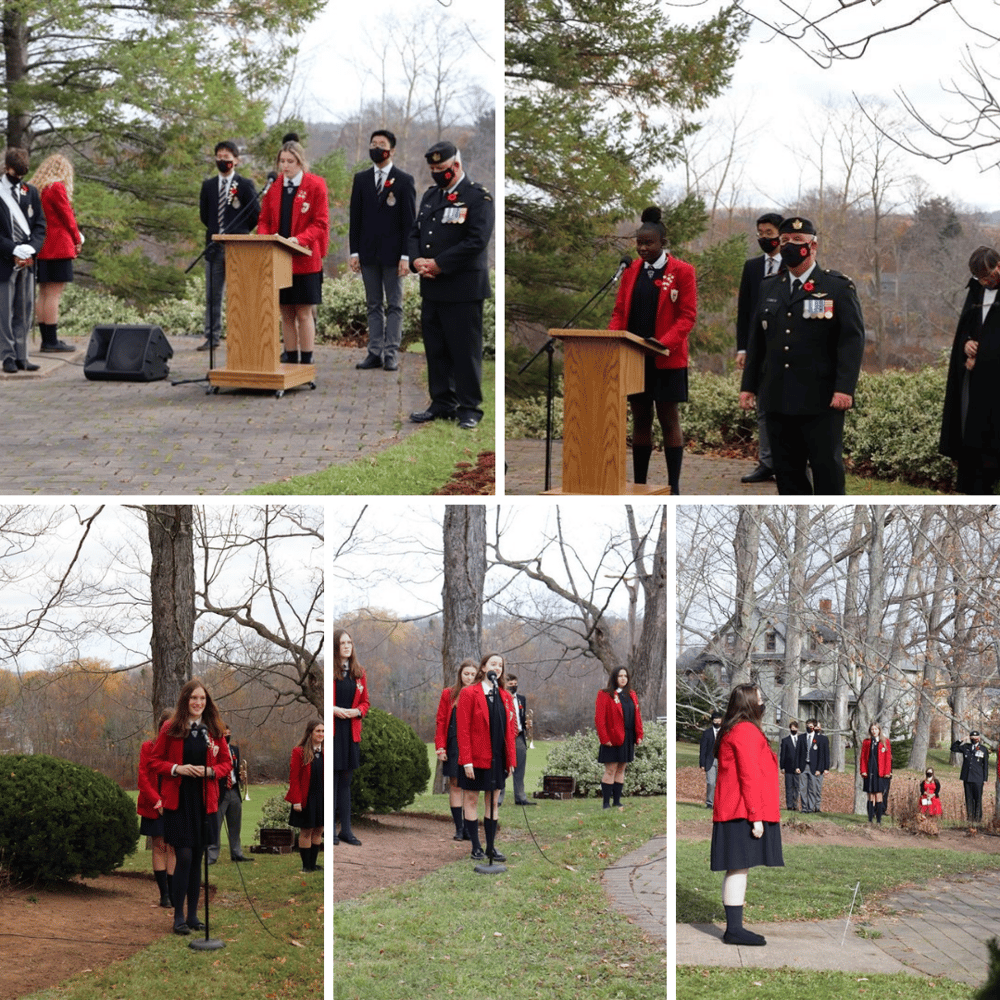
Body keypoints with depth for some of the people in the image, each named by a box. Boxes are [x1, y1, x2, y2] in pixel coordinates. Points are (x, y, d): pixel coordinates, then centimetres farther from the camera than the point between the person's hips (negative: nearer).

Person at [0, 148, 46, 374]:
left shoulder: (31, 192, 12)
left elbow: (40, 225, 10)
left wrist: (30, 250, -6)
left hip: (28, 261, 5)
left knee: (24, 311, 6)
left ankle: (21, 356, 10)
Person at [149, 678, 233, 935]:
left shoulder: (214, 730, 6)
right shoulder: (170, 728, -1)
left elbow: (226, 763, 10)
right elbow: (155, 761, 2)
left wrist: (209, 771, -9)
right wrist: (177, 769, -15)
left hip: (204, 801, 3)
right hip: (178, 800, -3)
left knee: (197, 859, 8)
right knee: (184, 857, -8)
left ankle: (192, 915, 16)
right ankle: (178, 916, 0)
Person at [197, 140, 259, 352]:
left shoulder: (245, 185, 1)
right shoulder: (208, 185, 13)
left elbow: (256, 214, 1)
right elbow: (204, 214, 18)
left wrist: (240, 232, 1)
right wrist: (215, 231, 11)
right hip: (214, 246, 4)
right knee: (212, 294, 4)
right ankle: (212, 337, 8)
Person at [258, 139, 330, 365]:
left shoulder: (315, 185, -3)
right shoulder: (273, 186, 11)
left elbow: (320, 223, -6)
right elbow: (264, 220, 14)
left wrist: (300, 239, -21)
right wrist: (264, 237, -8)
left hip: (304, 259, -4)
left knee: (304, 313, -2)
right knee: (286, 313, 7)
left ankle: (306, 362, 1)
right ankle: (291, 360, 11)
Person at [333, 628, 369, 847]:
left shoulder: (359, 673, 11)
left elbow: (365, 702, 16)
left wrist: (358, 711, -4)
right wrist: (333, 709, -16)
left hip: (351, 732, 5)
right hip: (331, 730, -5)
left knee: (345, 781, 10)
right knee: (331, 780, -3)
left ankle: (346, 829, 14)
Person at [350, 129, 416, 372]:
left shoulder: (404, 181, -1)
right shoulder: (361, 179, 9)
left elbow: (409, 221, -4)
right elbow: (355, 218, 10)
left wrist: (406, 256, -11)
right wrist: (354, 252, 3)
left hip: (393, 253, -3)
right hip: (368, 253, 3)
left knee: (394, 305, 1)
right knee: (374, 305, 6)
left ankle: (391, 354, 2)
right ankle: (375, 352, 8)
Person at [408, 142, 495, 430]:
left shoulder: (478, 197, -7)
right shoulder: (430, 195, 17)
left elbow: (477, 240, -16)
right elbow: (415, 232, 17)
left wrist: (439, 264, -16)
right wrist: (416, 260, -5)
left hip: (463, 289, -7)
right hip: (431, 288, 7)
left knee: (465, 350, -2)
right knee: (435, 349, 11)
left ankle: (470, 407, 7)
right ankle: (442, 403, 20)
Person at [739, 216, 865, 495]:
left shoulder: (838, 287, 0)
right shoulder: (769, 288, 15)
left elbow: (852, 339, -6)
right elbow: (756, 341, 17)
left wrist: (845, 388, -16)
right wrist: (748, 385, 11)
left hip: (821, 399, -5)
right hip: (777, 399, 5)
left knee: (827, 468, -2)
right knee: (786, 471, 7)